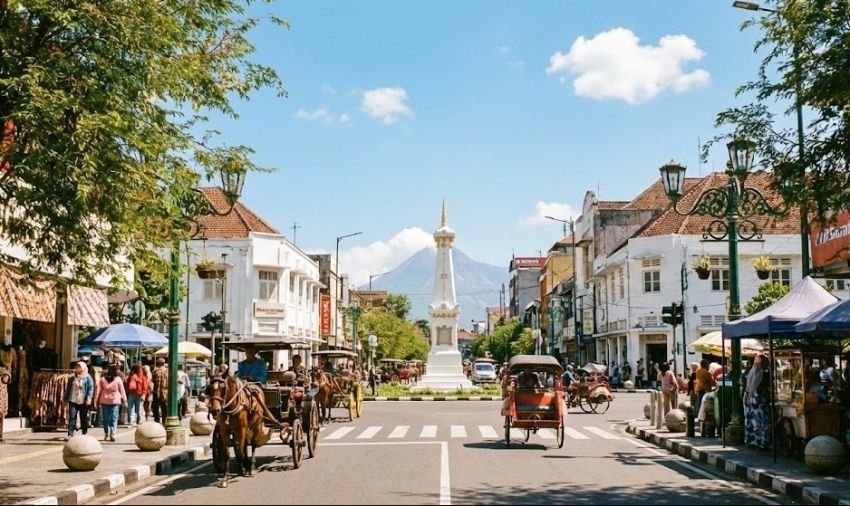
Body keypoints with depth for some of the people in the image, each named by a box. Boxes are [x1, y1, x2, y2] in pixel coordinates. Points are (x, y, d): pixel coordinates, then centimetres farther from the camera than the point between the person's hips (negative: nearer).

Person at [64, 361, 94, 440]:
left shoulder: (87, 378, -1)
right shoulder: (72, 378, 10)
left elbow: (91, 388, -5)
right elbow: (68, 389, 16)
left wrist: (89, 398, -15)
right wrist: (66, 399, 14)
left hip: (83, 402, -2)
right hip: (73, 401, 2)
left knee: (84, 418, 7)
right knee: (72, 417, -7)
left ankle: (85, 434, 19)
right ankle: (70, 434, -9)